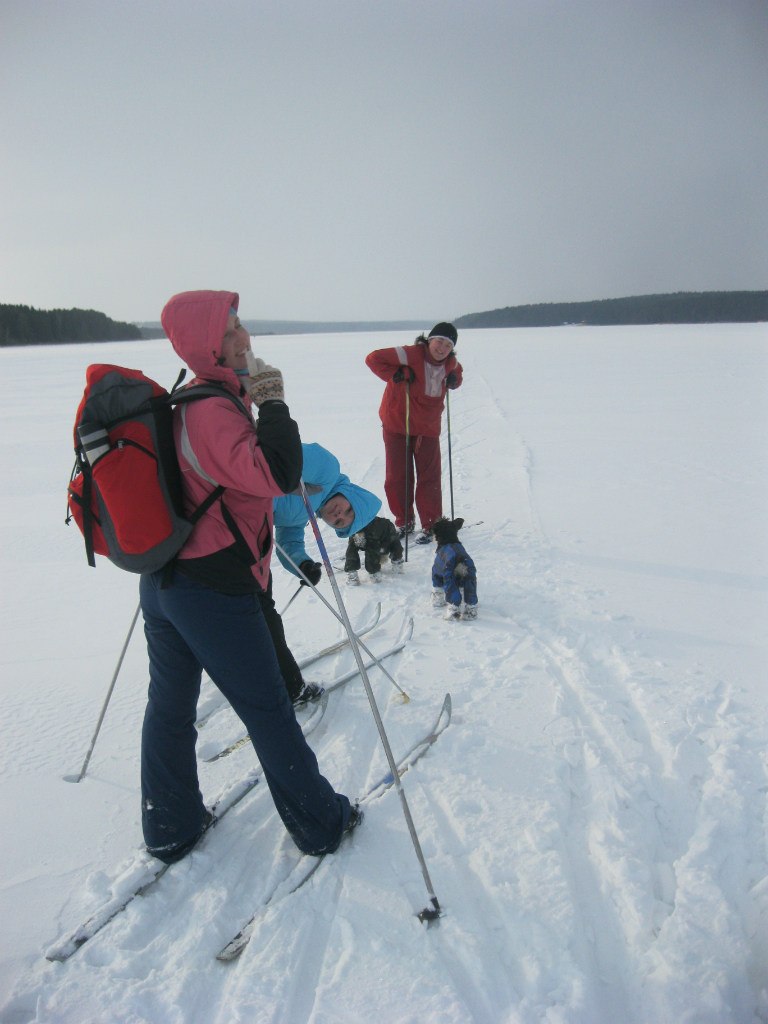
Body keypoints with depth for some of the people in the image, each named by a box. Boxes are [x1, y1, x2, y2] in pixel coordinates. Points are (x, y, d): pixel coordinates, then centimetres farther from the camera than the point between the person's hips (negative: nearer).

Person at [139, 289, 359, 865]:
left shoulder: (181, 404, 8)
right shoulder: (213, 411, -21)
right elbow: (278, 476, -31)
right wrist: (273, 402, -21)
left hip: (161, 581, 9)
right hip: (215, 593, -9)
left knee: (169, 708, 18)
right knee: (269, 714, 6)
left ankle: (170, 829, 36)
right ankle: (321, 825, 25)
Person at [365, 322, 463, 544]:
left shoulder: (450, 363, -1)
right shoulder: (411, 354, -18)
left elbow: (457, 373, 24)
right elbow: (373, 359, -19)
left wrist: (455, 380, 0)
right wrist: (396, 375, -29)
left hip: (428, 427, 3)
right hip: (397, 424, -3)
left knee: (429, 477, 1)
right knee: (397, 476, 5)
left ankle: (430, 526, 12)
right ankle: (404, 522, 22)